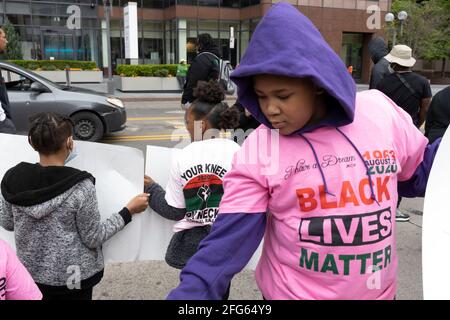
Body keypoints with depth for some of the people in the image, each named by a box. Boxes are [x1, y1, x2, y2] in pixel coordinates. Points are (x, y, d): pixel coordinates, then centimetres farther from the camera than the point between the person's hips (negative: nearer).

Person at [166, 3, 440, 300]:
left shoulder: (381, 112, -10)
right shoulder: (257, 151, -17)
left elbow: (419, 174, 7)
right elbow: (227, 241, -18)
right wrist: (189, 294, -28)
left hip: (379, 291, 3)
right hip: (294, 293, -2)